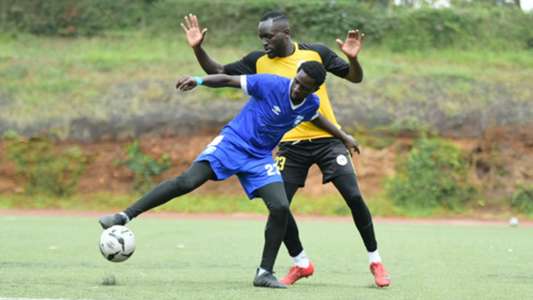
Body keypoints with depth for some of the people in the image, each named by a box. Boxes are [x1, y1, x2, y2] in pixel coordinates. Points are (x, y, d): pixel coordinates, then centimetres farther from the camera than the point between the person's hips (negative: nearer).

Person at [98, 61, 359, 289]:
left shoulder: (310, 104, -3)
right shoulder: (271, 85, -18)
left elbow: (315, 118, 24)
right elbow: (228, 80, -15)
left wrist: (343, 136, 31)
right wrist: (199, 81, -31)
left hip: (260, 158, 4)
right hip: (231, 142, -4)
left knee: (281, 208, -15)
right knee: (187, 181, -24)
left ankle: (265, 273, -1)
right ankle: (124, 217, -20)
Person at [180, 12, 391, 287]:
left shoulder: (315, 53, -5)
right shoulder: (258, 61, -1)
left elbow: (355, 78, 1)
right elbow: (217, 73, 6)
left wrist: (353, 58, -20)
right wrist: (197, 49, -9)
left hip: (327, 139, -2)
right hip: (292, 145, 2)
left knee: (354, 197, -10)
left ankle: (375, 261, 7)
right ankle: (301, 264, 16)